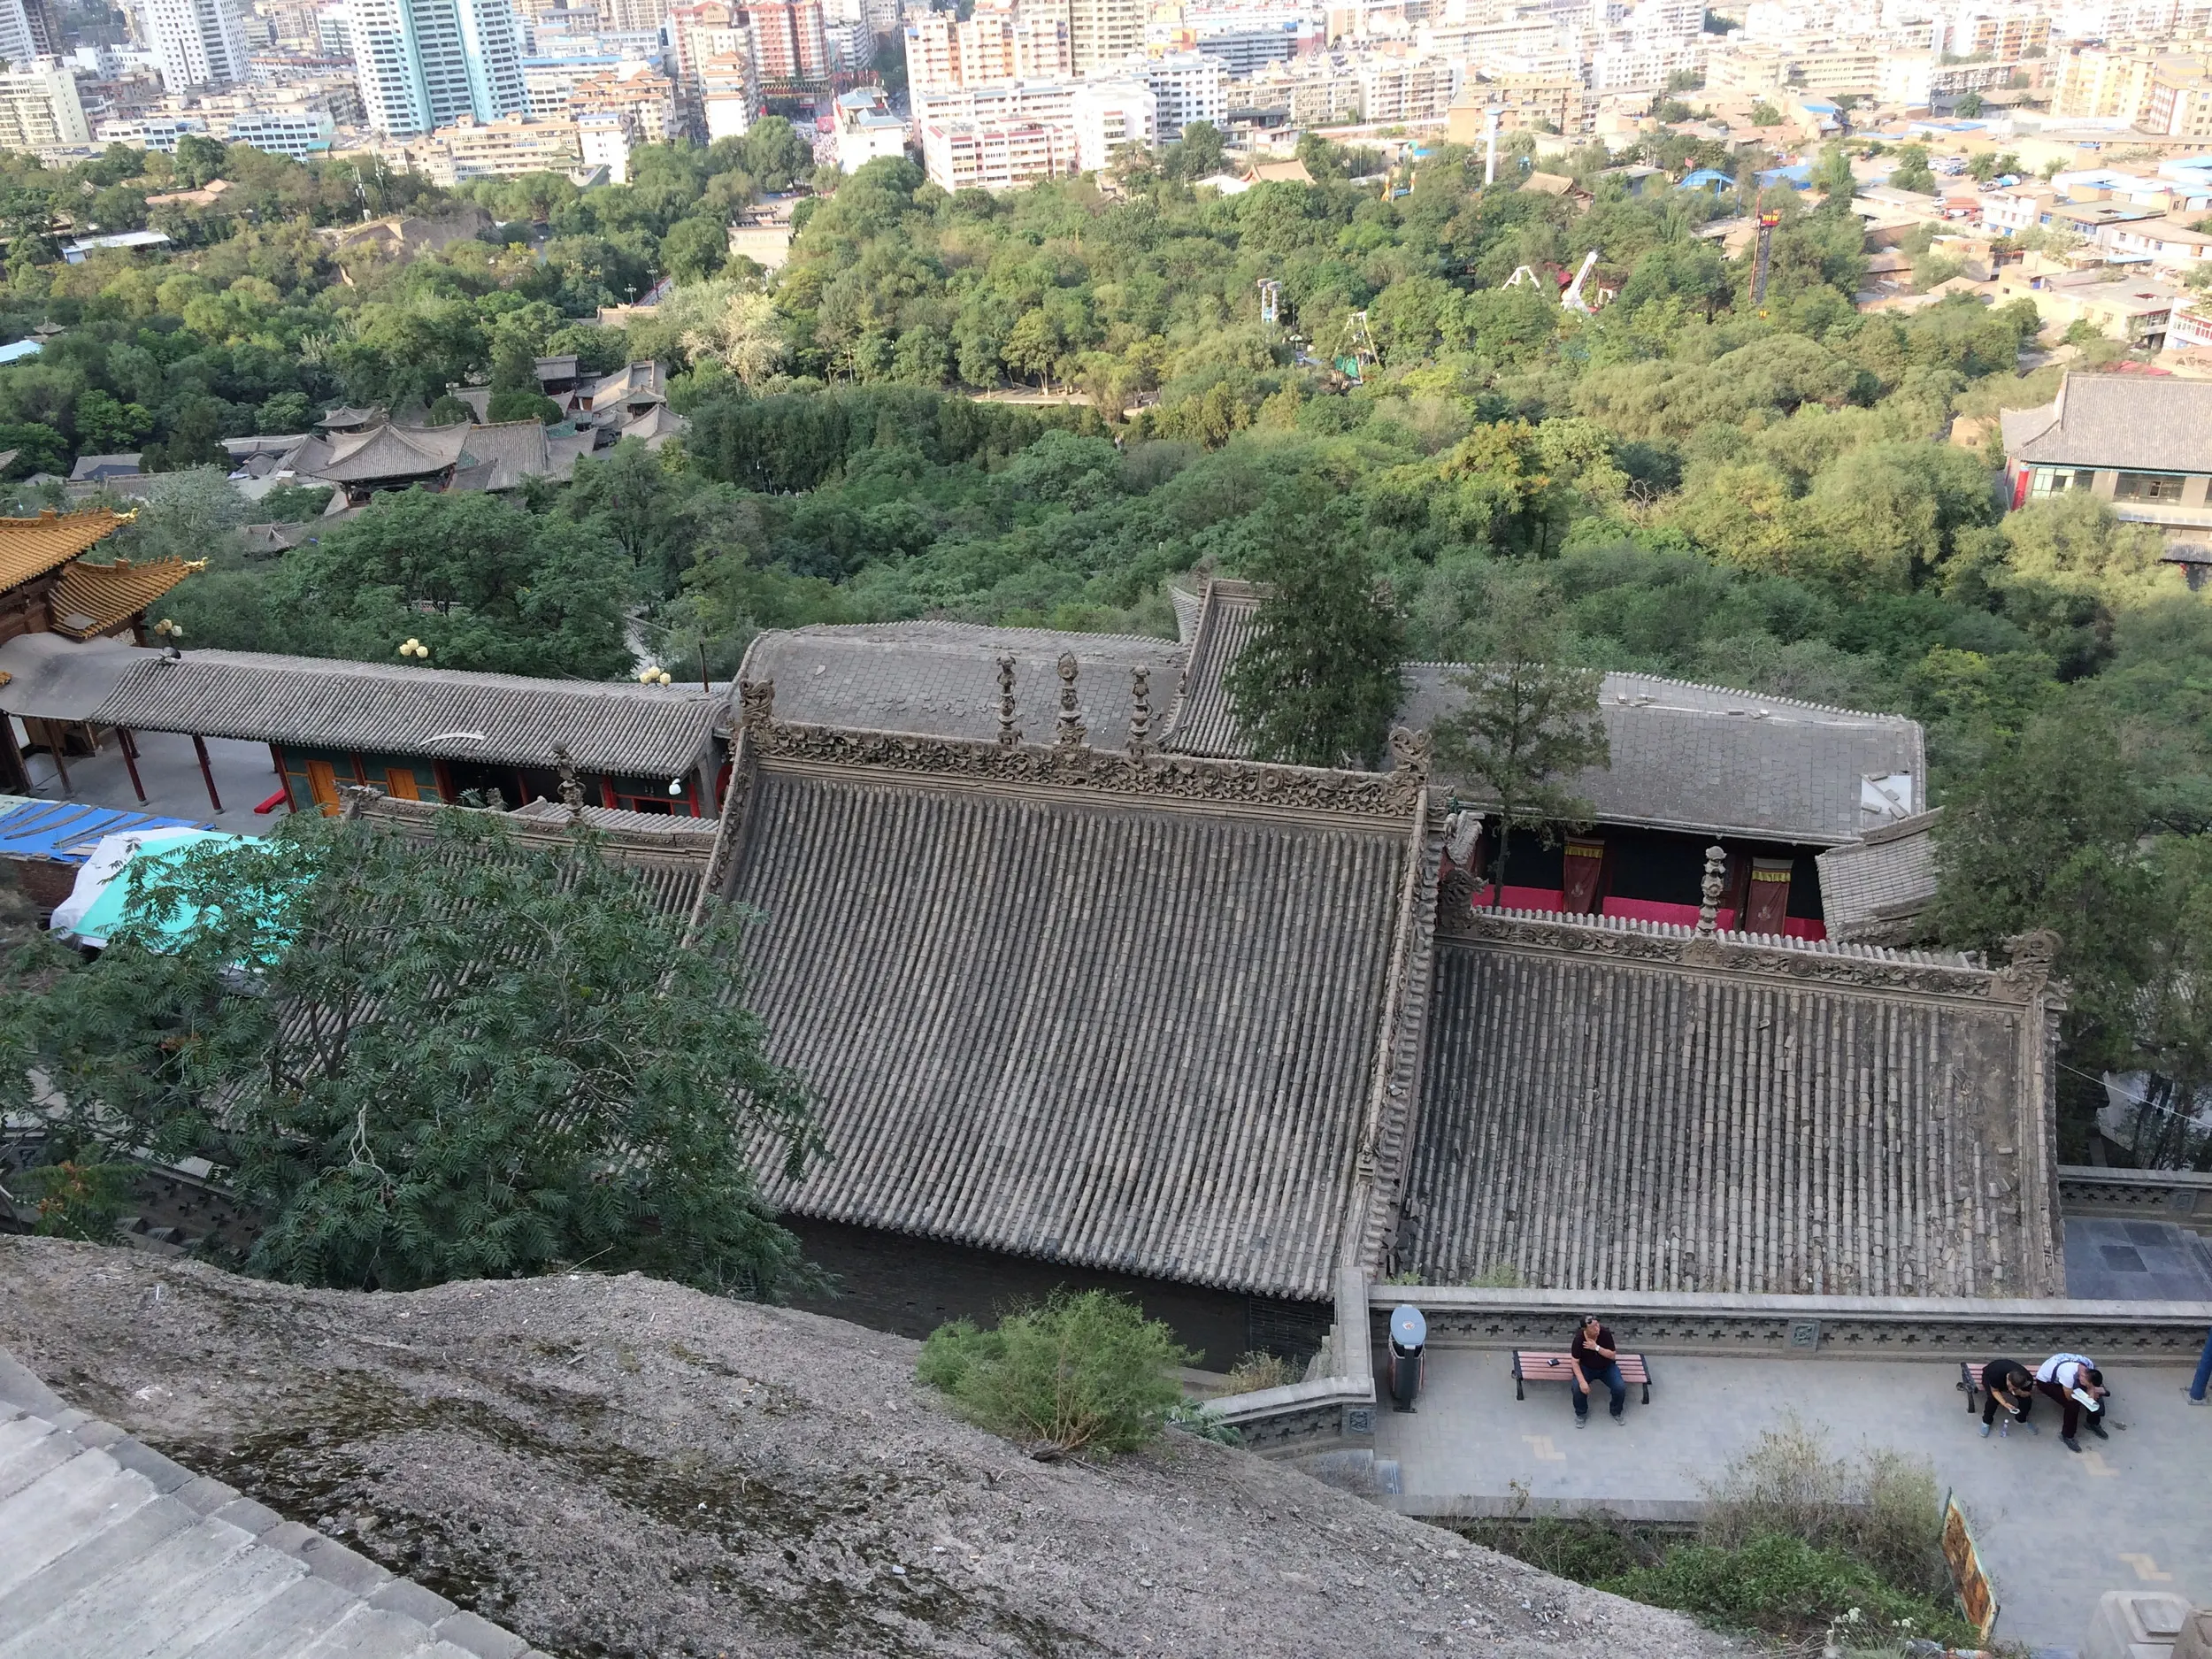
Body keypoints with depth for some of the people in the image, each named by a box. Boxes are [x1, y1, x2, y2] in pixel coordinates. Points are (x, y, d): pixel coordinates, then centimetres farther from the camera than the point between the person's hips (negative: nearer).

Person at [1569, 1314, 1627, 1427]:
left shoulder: (1605, 1333, -20)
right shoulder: (1579, 1339, -22)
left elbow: (1613, 1356, -17)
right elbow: (1575, 1362, -18)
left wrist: (1597, 1348, -32)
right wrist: (1582, 1381, -30)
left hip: (1607, 1368, 1)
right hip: (1586, 1368, -1)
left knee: (1620, 1388, -21)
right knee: (1578, 1387, -28)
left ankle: (1616, 1412, 10)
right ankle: (1581, 1414, 1)